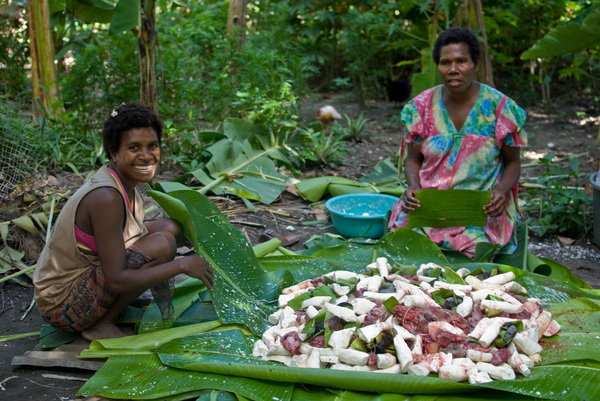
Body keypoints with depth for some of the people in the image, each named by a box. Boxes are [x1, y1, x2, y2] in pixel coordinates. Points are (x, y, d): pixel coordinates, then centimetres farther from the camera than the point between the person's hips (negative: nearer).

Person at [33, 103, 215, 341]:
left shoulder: (127, 186, 0)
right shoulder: (105, 197, -27)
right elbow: (116, 280, -28)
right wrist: (182, 264, -23)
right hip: (62, 307, -9)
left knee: (170, 227, 7)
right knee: (160, 244, -24)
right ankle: (101, 324, -11)